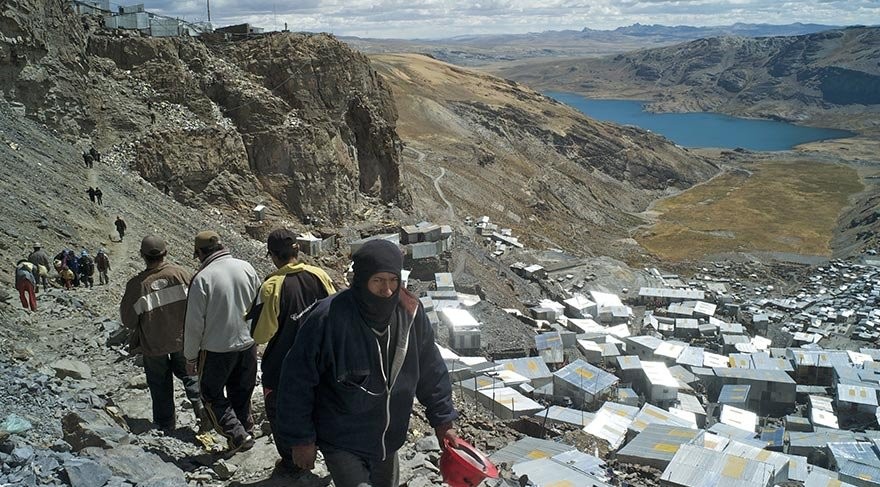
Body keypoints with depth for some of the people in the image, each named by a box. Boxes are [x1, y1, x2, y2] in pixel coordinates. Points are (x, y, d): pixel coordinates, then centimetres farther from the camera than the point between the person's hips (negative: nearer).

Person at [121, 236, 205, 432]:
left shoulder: (136, 285, -21)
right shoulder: (181, 274, -16)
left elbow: (128, 320, -12)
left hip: (153, 344, -1)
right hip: (183, 338, 1)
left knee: (160, 384, 16)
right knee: (187, 371, 24)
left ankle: (166, 422, 26)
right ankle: (200, 401, 6)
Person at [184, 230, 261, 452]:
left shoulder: (202, 278, -17)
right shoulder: (246, 268, -3)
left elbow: (194, 324, -13)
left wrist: (190, 356, -1)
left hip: (216, 350, -5)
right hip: (248, 345, 5)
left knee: (212, 394, 15)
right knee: (242, 394, 21)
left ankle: (236, 433, 7)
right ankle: (247, 435, 32)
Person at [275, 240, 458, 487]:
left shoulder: (411, 313, -11)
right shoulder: (328, 318, -26)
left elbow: (431, 371, 3)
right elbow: (297, 380, -16)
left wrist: (443, 421, 6)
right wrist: (300, 439, -11)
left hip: (388, 440, 5)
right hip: (342, 444, -5)